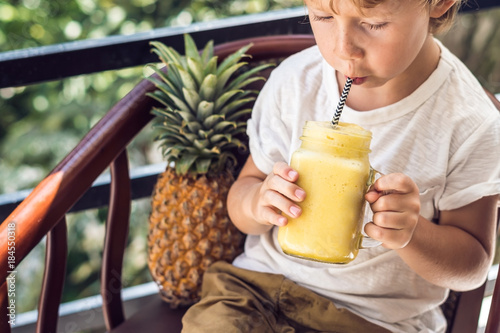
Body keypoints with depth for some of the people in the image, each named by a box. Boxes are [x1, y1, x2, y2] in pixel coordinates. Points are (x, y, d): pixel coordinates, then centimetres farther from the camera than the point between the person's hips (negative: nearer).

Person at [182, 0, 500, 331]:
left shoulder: (470, 125, -14)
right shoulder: (295, 80, -5)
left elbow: (472, 266, -5)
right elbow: (243, 191, 4)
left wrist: (411, 234, -27)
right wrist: (258, 202, -21)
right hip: (260, 280, 2)